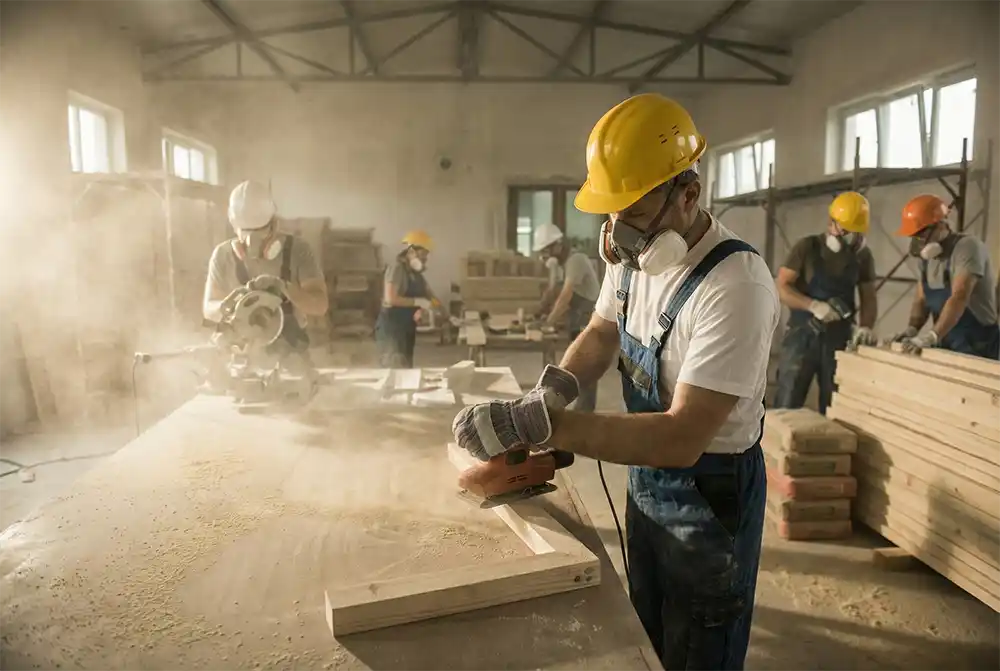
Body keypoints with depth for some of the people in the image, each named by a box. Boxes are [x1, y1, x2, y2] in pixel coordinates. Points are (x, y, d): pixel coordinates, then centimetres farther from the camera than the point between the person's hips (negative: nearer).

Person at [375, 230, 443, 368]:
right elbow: (390, 299, -24)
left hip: (407, 329, 9)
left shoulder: (416, 273, 14)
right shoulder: (397, 268, -13)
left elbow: (430, 296, 18)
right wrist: (418, 302, -19)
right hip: (391, 328, -9)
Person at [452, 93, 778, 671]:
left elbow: (682, 438, -35)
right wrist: (557, 387, -14)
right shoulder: (632, 253, -6)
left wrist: (540, 424, -40)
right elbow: (602, 334, 8)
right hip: (645, 481, 7)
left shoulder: (737, 285, -31)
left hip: (711, 497, -7)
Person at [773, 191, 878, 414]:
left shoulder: (863, 256, 5)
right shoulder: (807, 247, -6)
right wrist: (814, 305, -22)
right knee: (787, 407, -1)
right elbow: (782, 288, -9)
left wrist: (865, 327, -12)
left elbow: (869, 298, 7)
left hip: (840, 338, 4)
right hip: (803, 335, -3)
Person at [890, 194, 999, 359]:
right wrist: (911, 329, -9)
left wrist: (931, 336, -39)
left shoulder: (967, 247, -16)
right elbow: (921, 300, 10)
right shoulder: (927, 256, 8)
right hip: (946, 347, 7)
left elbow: (959, 298, -29)